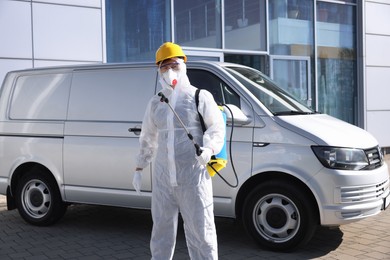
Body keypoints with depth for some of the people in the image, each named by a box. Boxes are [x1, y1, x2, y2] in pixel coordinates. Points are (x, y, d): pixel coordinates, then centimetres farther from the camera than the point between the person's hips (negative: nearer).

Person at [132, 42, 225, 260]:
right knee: (162, 229, 16)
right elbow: (148, 138, 22)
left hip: (193, 175, -5)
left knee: (200, 230, 0)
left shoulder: (200, 97, 0)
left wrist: (209, 148, -23)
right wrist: (140, 167, 19)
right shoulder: (156, 103, 15)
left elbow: (217, 126, -4)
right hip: (162, 176, 5)